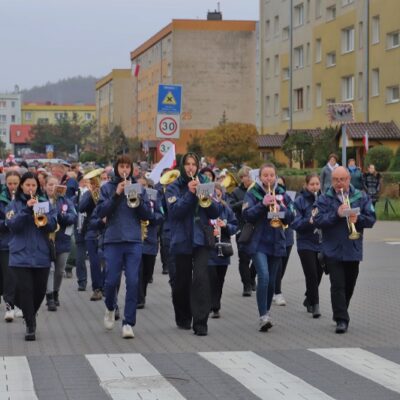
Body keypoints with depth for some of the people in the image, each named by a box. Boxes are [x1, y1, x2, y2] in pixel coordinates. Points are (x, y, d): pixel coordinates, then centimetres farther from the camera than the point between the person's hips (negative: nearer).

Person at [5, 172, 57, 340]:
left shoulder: (45, 203, 8)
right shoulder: (14, 204, 4)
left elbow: (53, 225, 1)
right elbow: (12, 224, -11)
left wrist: (43, 219, -20)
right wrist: (27, 209, -20)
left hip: (41, 255, 2)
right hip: (21, 255, -2)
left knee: (40, 291, 9)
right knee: (25, 290, -8)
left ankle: (30, 316, 34)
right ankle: (30, 326, -3)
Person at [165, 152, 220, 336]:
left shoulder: (204, 183, 9)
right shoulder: (173, 188, 3)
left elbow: (215, 212, 4)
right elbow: (174, 211, -12)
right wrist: (189, 193, -20)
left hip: (201, 238, 0)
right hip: (182, 239, 0)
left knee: (201, 277, -14)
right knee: (182, 280, 8)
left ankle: (200, 322, -14)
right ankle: (183, 318, 30)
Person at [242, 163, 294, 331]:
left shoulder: (282, 194, 9)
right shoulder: (252, 193, 1)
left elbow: (291, 217, 4)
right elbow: (247, 215, -10)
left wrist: (280, 209, -15)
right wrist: (263, 204, -21)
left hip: (276, 243, 4)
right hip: (258, 243, -4)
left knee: (271, 281, 9)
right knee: (263, 276, -20)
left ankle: (266, 313, 25)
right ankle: (263, 316, -21)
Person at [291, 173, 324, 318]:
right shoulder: (300, 200, -5)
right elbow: (295, 223, -11)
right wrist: (309, 221, -27)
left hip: (322, 243, 4)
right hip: (306, 244, -4)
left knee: (318, 274, 12)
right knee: (312, 275, -10)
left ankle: (309, 299, 34)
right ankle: (315, 305, 0)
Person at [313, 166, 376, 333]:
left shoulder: (361, 197, 5)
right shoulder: (324, 199, -1)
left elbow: (371, 219, -1)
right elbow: (318, 221, -12)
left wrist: (357, 219, -20)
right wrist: (336, 215, -22)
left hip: (353, 250, 3)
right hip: (333, 250, -3)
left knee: (349, 285, 13)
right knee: (337, 285, -9)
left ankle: (341, 314, 30)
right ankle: (341, 319, -9)